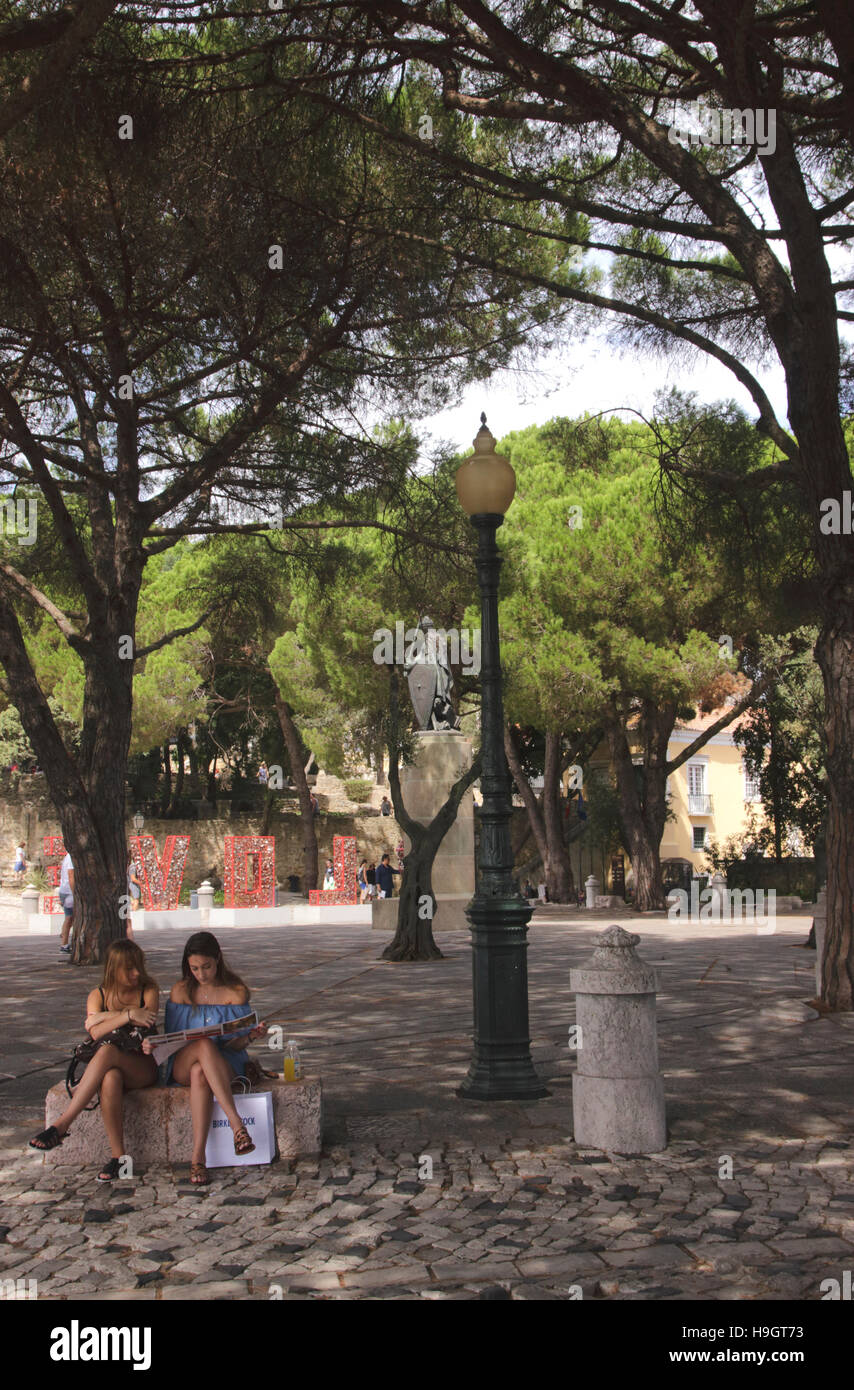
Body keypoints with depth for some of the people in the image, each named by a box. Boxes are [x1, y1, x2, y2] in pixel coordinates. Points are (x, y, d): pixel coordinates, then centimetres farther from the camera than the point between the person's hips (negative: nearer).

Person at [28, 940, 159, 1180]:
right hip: (108, 1067, 2)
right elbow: (96, 1033, -9)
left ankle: (61, 1126, -36)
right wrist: (128, 1015, -19)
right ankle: (118, 1156, -34)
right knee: (110, 1079, -38)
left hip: (143, 1068, -2)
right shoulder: (98, 996, 9)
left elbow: (147, 1020, -14)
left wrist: (105, 1017, -9)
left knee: (107, 1051, -36)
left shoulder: (149, 990, 5)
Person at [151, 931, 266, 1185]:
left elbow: (236, 1045, -1)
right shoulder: (181, 991, 7)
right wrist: (153, 1045, -15)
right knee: (205, 1045, -37)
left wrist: (249, 1036, -23)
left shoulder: (236, 992, 1)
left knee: (200, 1073, -39)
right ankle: (236, 1124, -46)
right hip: (182, 1066, 1)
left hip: (226, 1063, -1)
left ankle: (198, 1157, -43)